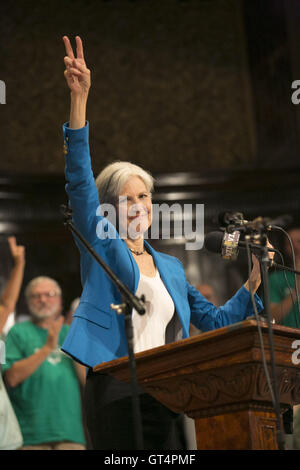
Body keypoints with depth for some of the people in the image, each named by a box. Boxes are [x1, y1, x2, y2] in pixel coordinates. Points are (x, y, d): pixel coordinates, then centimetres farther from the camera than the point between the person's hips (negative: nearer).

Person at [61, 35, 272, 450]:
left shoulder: (171, 268, 20)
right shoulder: (101, 246, 7)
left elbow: (214, 321, 26)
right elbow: (79, 179, -5)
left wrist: (252, 283, 12)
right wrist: (79, 98, -15)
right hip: (116, 393, -4)